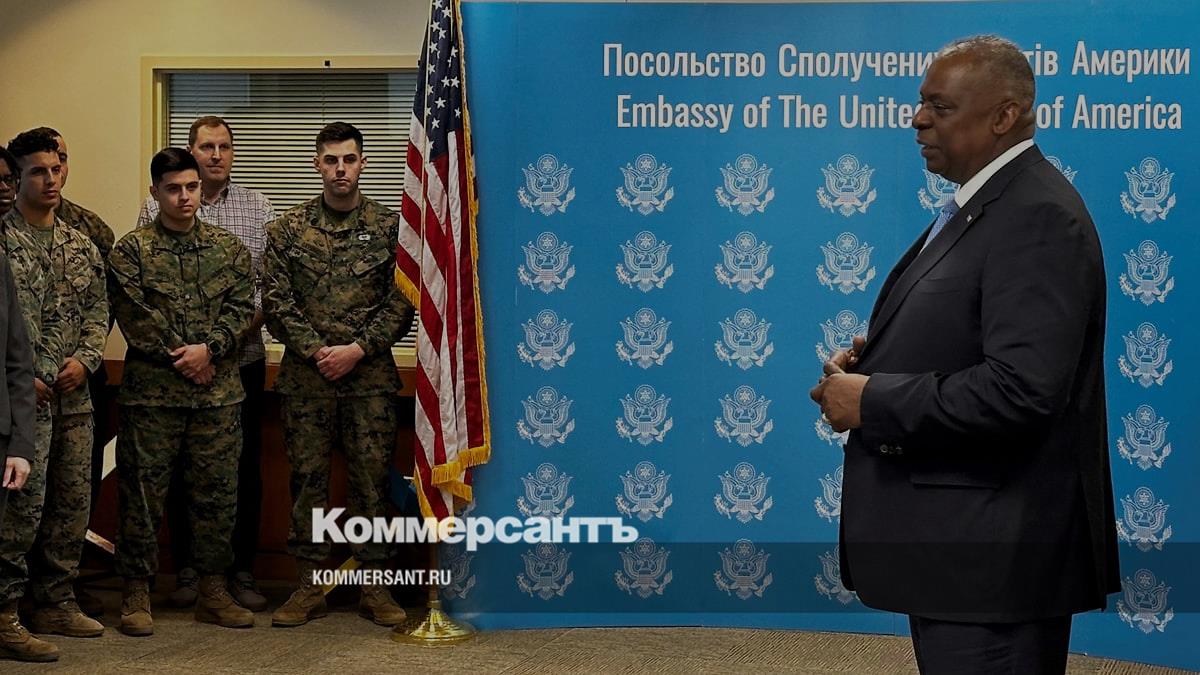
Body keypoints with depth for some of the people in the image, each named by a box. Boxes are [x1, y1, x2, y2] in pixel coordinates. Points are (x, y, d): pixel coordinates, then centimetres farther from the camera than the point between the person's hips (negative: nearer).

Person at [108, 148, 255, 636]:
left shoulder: (229, 249, 10)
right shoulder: (132, 251, 1)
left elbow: (242, 308, 0)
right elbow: (134, 318, -8)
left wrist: (208, 349, -15)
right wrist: (183, 358, -11)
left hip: (217, 392, 3)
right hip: (151, 393, -3)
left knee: (217, 491, 7)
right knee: (143, 492, 2)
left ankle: (213, 592, 18)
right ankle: (136, 594, 12)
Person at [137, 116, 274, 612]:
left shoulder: (258, 208, 7)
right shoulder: (157, 207, 3)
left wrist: (245, 324, -12)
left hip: (242, 358, 1)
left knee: (245, 467, 5)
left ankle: (242, 571, 15)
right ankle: (186, 570, 17)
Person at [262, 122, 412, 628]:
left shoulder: (389, 226, 4)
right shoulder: (288, 230, 5)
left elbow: (402, 303, 0)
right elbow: (276, 303, 1)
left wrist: (358, 349, -10)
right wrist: (317, 350, -10)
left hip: (370, 375, -1)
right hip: (305, 376, 1)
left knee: (371, 477, 2)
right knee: (307, 477, 5)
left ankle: (374, 585, 12)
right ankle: (309, 585, 15)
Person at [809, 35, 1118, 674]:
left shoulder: (1038, 217, -19)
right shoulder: (978, 203, 13)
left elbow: (1021, 389, -29)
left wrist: (872, 401, -20)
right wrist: (869, 362, 3)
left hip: (993, 550, -10)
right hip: (952, 537, 10)